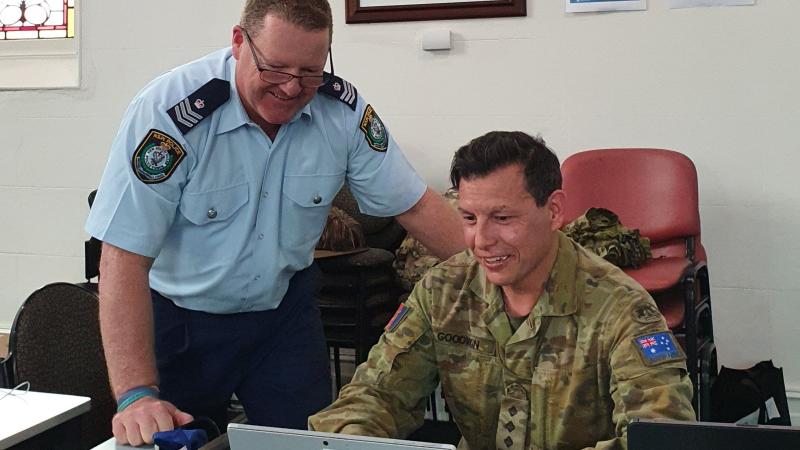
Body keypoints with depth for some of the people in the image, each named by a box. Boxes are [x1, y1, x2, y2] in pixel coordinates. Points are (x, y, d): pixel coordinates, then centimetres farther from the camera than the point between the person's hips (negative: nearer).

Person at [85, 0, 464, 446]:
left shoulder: (343, 109, -15)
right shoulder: (169, 112, -27)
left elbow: (415, 205, -5)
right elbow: (125, 257, -29)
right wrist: (137, 394, -36)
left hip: (285, 310, 3)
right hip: (180, 319, -3)